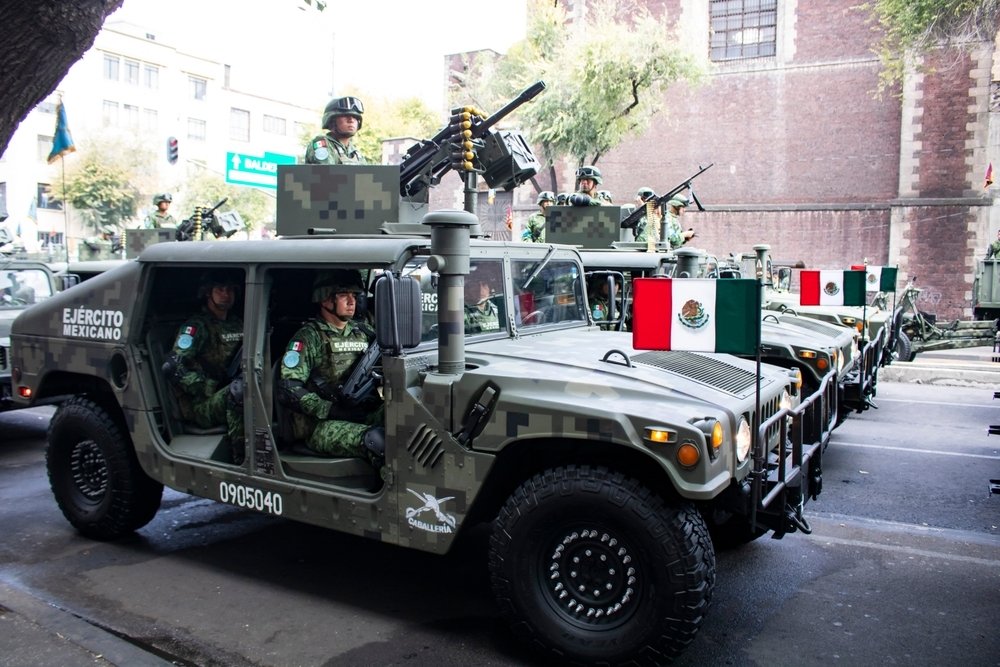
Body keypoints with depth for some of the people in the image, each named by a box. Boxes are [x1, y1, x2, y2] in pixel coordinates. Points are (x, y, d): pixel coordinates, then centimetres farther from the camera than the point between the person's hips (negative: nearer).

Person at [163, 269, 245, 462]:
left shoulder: (237, 323, 14)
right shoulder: (197, 325, -7)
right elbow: (173, 366, -17)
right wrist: (204, 393, -18)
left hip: (225, 398, 6)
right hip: (199, 406, -6)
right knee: (239, 388, -34)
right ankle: (240, 459, -28)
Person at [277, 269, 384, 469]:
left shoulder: (361, 333, 17)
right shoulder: (308, 337, -2)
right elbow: (288, 390, -12)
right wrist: (333, 411, -17)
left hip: (361, 417, 6)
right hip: (320, 426, -6)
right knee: (377, 439, -34)